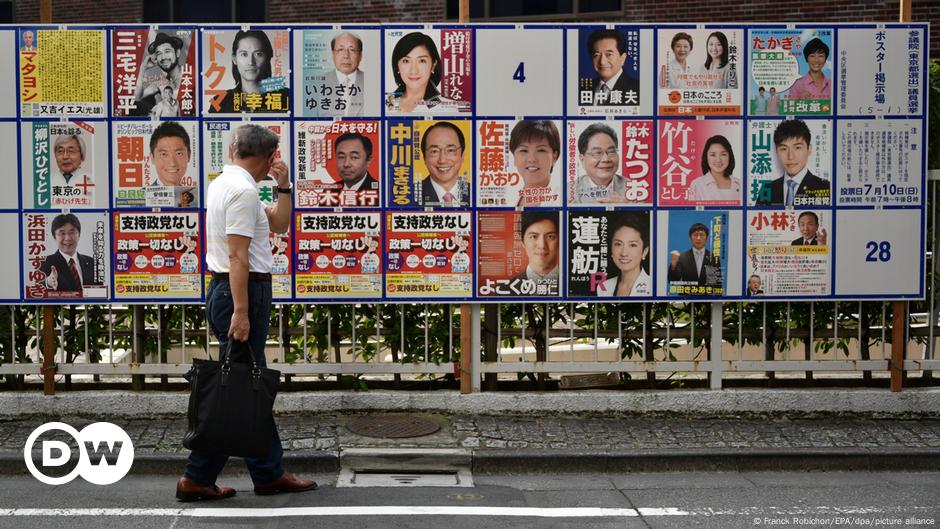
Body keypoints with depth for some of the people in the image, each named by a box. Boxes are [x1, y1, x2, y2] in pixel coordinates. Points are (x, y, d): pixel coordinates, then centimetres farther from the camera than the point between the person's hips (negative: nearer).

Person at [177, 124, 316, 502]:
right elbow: (238, 256, -21)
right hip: (243, 292, -10)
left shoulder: (223, 183, 17)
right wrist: (240, 312, -24)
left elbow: (279, 224, 23)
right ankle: (197, 478, 3)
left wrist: (283, 186, 11)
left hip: (227, 290, 10)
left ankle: (269, 473, 16)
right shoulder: (244, 190, -15)